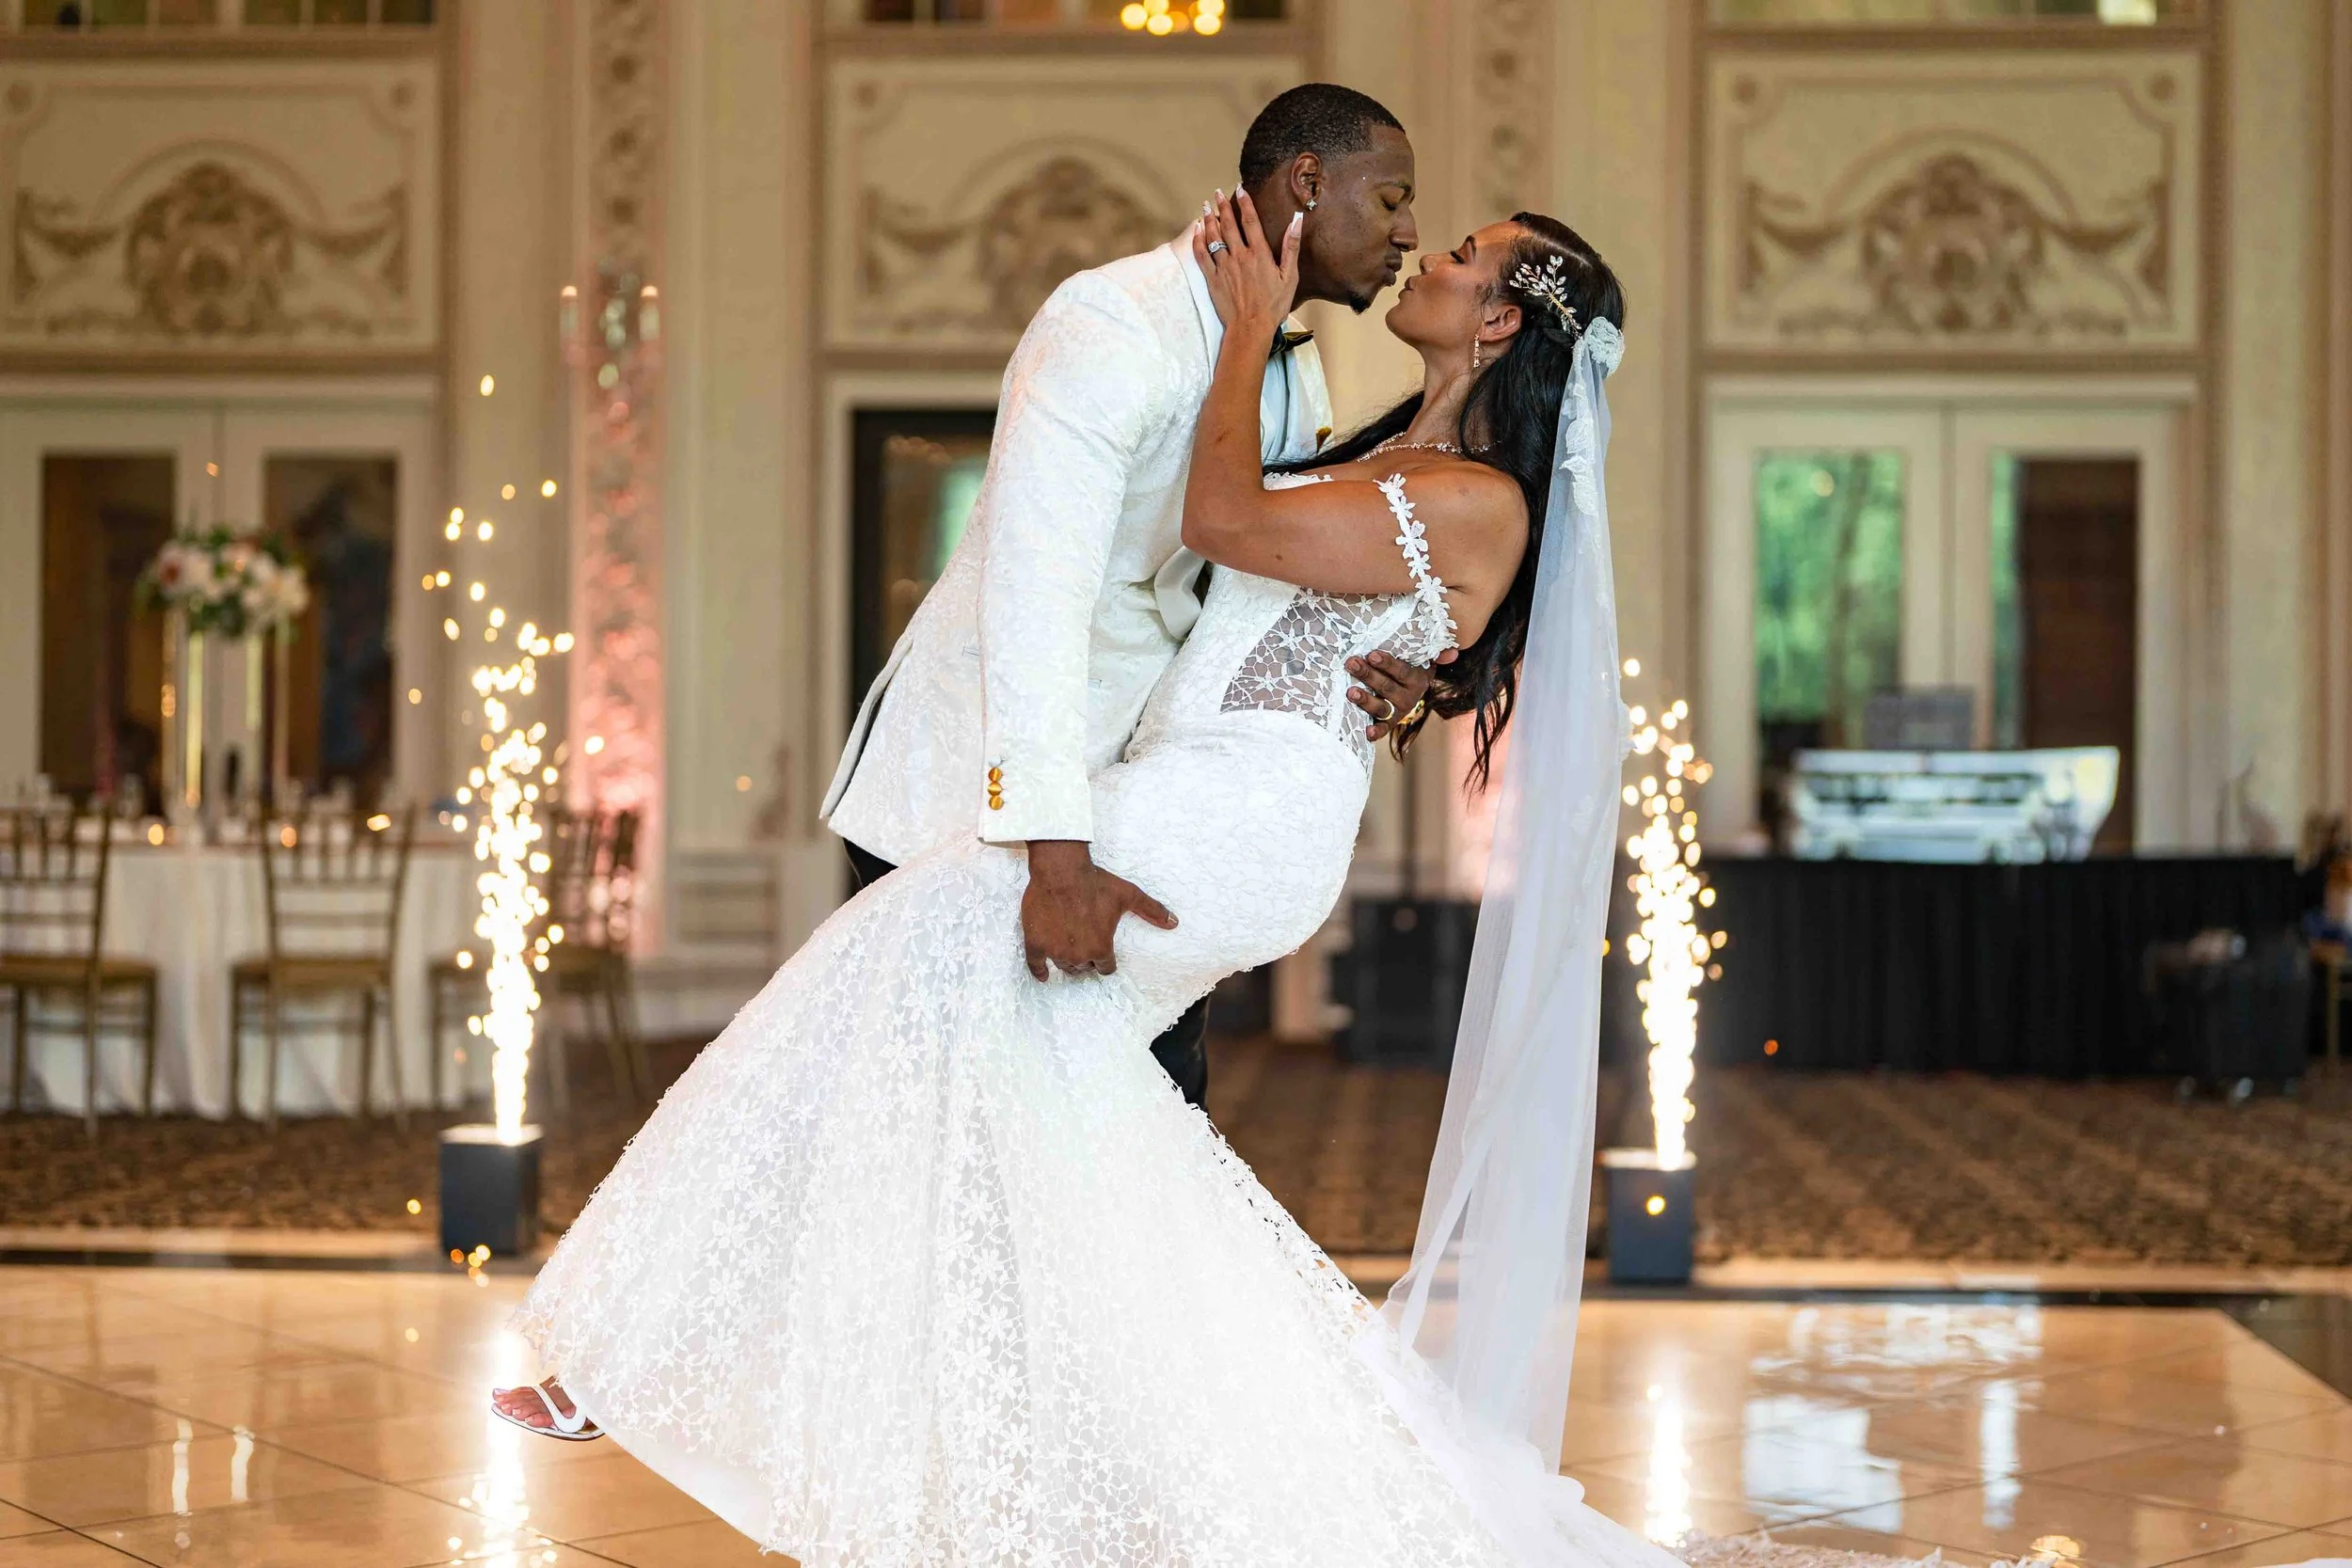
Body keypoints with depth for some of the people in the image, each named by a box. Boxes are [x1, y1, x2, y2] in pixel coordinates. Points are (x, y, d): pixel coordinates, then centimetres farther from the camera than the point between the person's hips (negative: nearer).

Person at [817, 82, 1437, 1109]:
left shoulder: (1298, 379, 9)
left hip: (1141, 786, 8)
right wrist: (1055, 859, -39)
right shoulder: (1114, 326, -21)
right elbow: (1033, 591, -31)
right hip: (973, 784, -8)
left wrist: (1365, 683, -14)